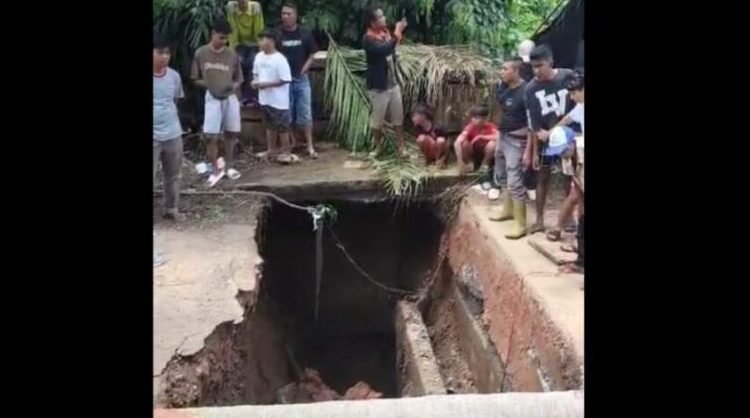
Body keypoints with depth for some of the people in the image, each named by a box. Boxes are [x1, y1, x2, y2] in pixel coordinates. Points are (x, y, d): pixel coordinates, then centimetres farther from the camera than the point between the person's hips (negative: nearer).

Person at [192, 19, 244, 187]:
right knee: (211, 136, -8)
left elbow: (239, 79, 7)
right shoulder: (201, 53, -3)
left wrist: (233, 86, -14)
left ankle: (228, 166, 24)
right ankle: (215, 170, 5)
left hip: (230, 98, 2)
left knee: (231, 133, 8)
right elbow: (195, 79, 4)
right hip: (212, 98, -2)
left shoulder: (232, 55, 1)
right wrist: (209, 86, -12)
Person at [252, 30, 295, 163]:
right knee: (270, 125, 20)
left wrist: (266, 84, -21)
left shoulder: (279, 59, -18)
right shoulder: (259, 57, 4)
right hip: (264, 98, 7)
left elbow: (285, 80, -20)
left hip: (278, 100, -7)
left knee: (282, 126, 2)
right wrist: (255, 81, -4)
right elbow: (256, 73, 18)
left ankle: (286, 152, 14)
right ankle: (271, 149, 32)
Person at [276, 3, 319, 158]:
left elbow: (311, 56, 6)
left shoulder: (305, 34, -1)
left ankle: (310, 147, 10)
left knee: (305, 114, 4)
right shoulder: (277, 34, -6)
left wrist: (302, 71, -4)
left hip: (302, 79, 1)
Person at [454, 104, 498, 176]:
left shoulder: (490, 127, -17)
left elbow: (498, 137, -36)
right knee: (464, 143, -29)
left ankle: (485, 164, -5)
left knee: (492, 143, -30)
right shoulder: (470, 127, -20)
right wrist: (461, 163, -42)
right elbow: (457, 142, -34)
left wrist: (481, 137, -32)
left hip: (485, 155, 0)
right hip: (473, 154, 0)